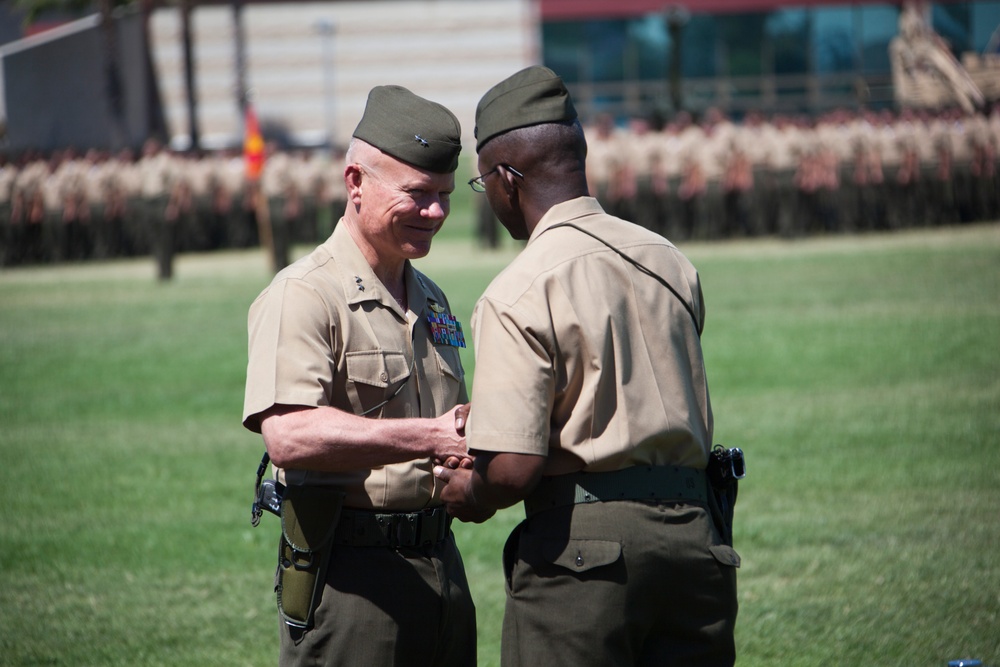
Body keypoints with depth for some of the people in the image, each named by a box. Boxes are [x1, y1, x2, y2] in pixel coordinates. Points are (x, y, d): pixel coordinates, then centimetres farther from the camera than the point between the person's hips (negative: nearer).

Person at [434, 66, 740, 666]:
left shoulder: (519, 294, -12)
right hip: (696, 537, 6)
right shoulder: (670, 262, 10)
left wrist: (471, 495, 4)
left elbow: (513, 469, -19)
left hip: (584, 551, -6)